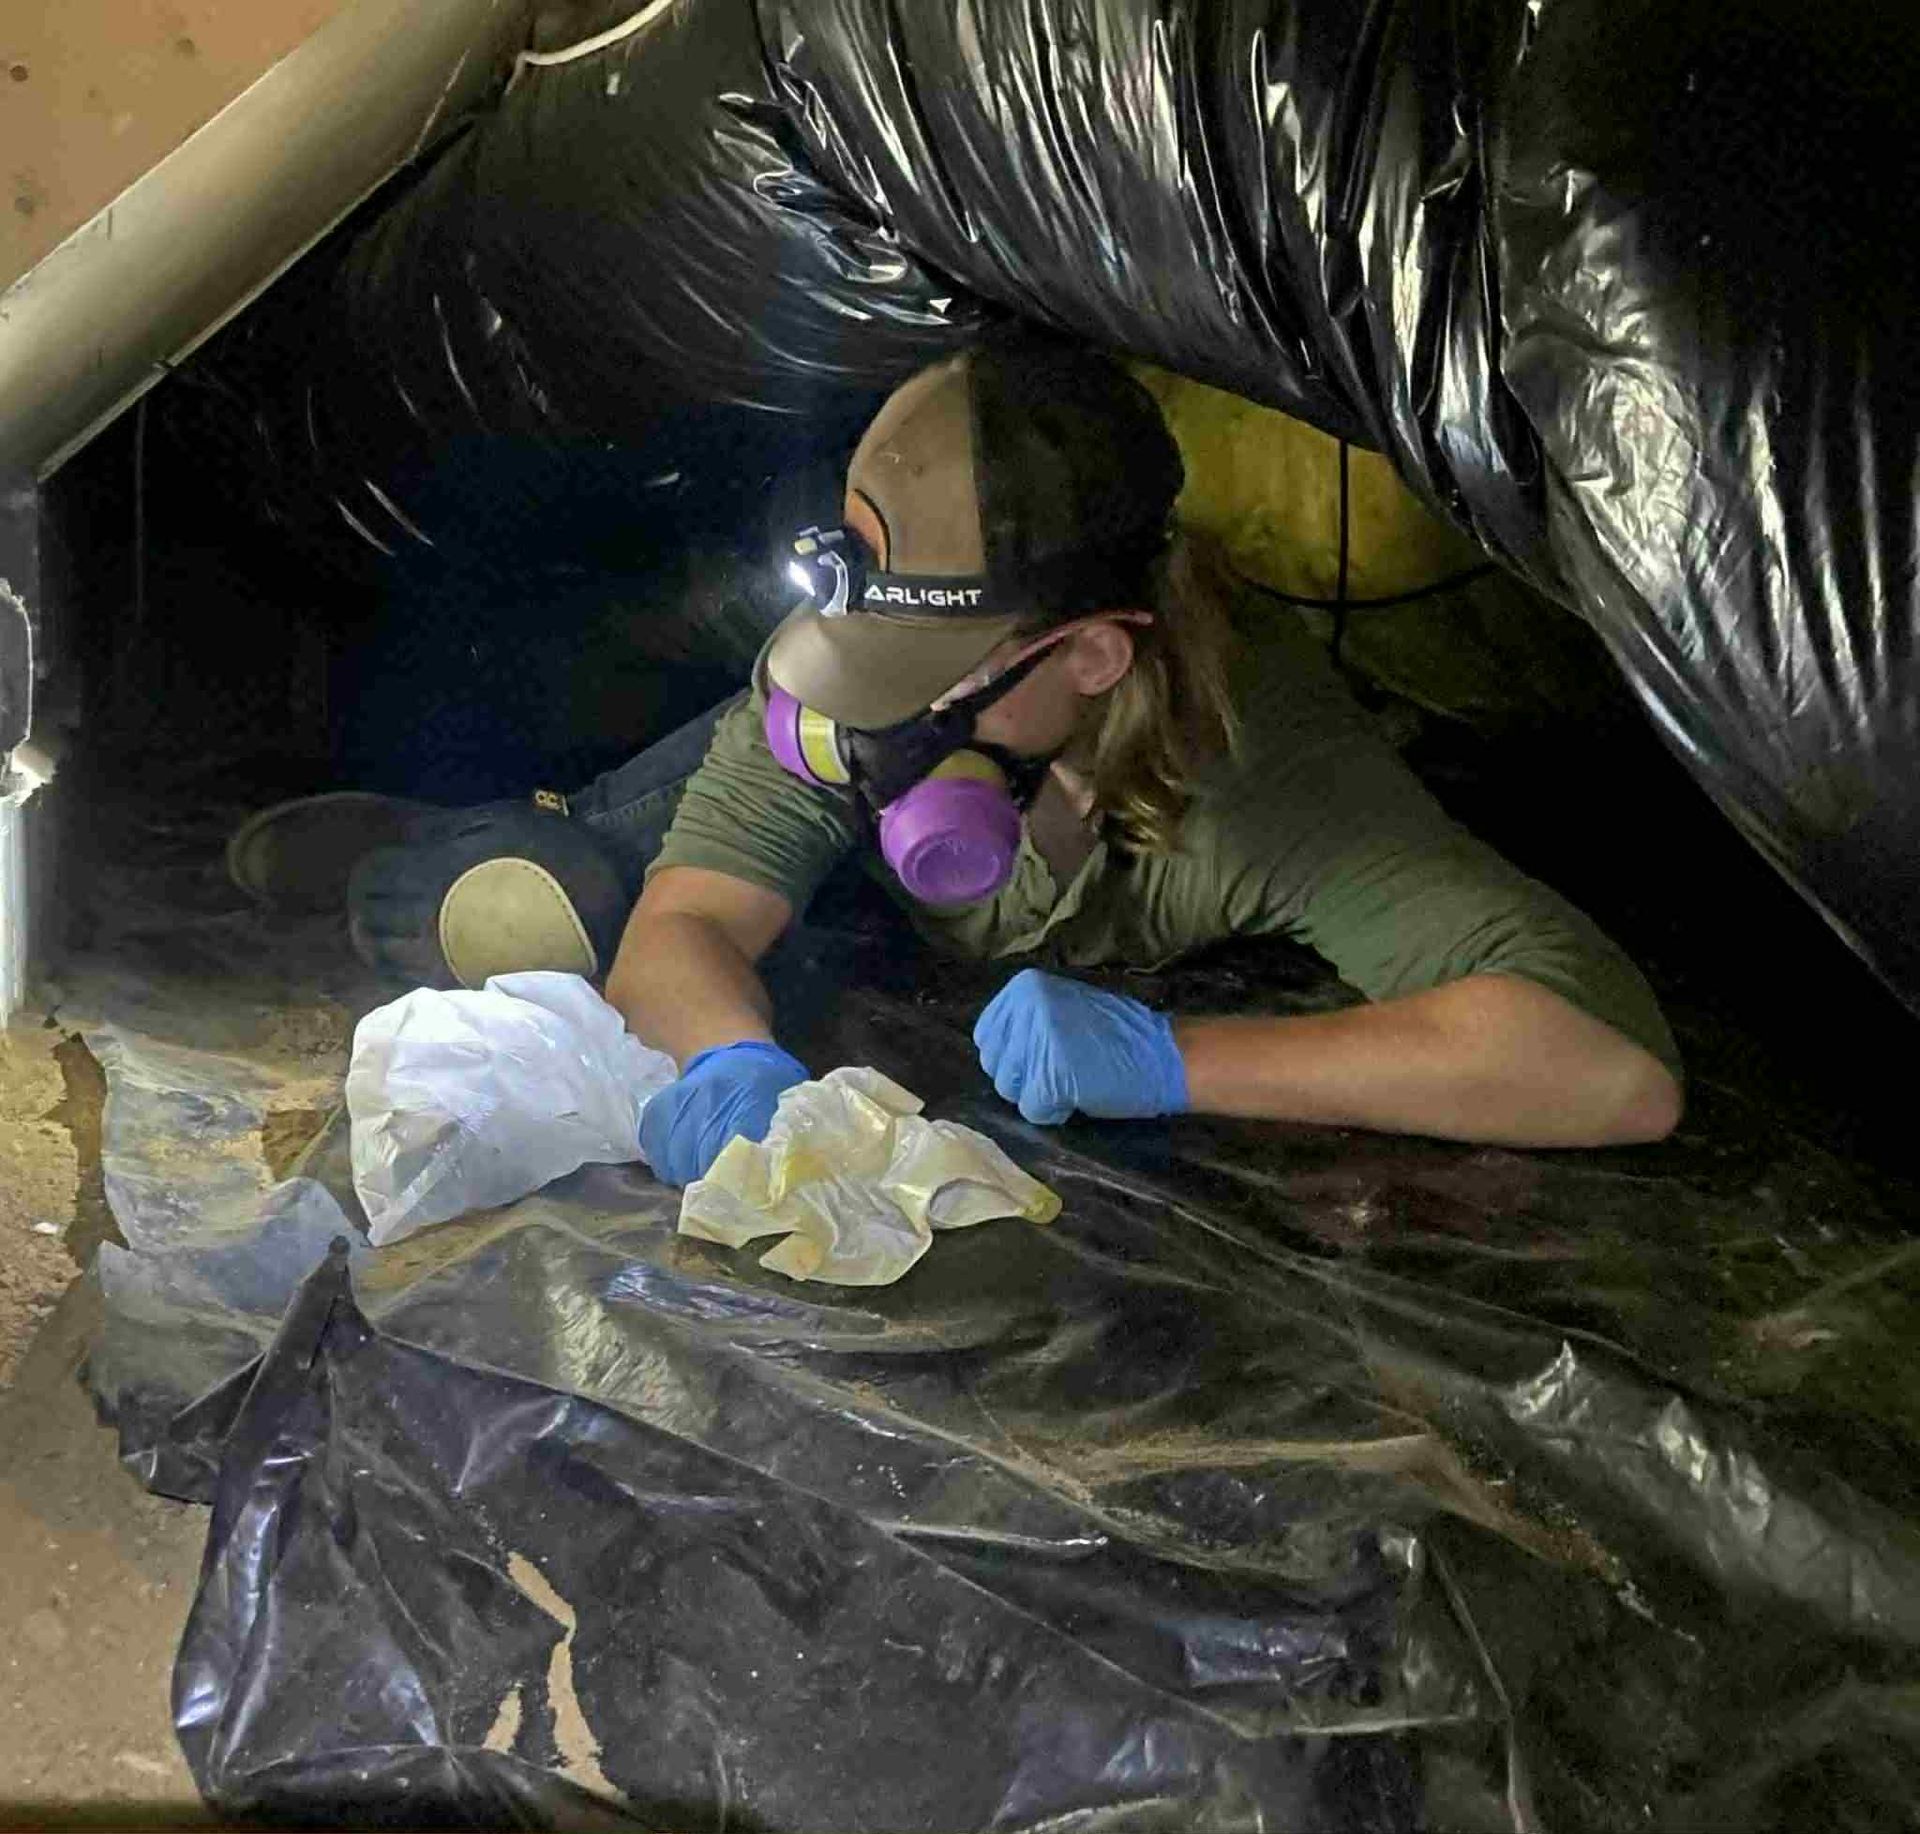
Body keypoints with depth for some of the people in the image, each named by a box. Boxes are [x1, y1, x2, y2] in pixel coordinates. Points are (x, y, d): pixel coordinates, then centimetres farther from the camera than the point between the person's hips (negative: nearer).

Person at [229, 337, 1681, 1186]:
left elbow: (1620, 1069, -52)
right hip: (787, 811, 0)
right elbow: (691, 921, -33)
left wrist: (1170, 1058, -58)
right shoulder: (856, 675, -39)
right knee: (514, 919, -15)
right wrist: (735, 1058, -57)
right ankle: (397, 854, 20)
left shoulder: (1265, 754, -45)